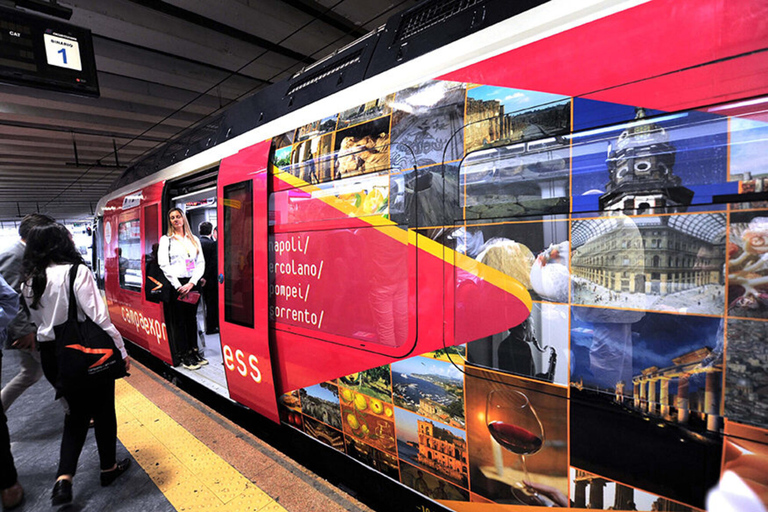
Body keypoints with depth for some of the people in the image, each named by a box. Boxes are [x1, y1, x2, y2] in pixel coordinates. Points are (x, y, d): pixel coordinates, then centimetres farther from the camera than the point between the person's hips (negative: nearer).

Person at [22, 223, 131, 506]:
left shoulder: (29, 281, 2)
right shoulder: (77, 271, -19)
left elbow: (37, 321, 9)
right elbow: (99, 317, -21)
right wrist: (121, 351, -14)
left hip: (51, 354, 6)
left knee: (77, 412, 21)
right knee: (103, 411, 14)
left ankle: (64, 479, 14)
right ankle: (108, 467, 31)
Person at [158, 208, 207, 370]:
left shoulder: (194, 240, 13)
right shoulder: (166, 240, 4)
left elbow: (201, 263, 6)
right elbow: (164, 265, -4)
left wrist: (191, 283, -7)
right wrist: (178, 285, -12)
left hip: (192, 284, 3)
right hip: (175, 284, -3)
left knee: (192, 318, 10)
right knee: (178, 320, 1)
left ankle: (194, 351, 19)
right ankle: (184, 355, 8)